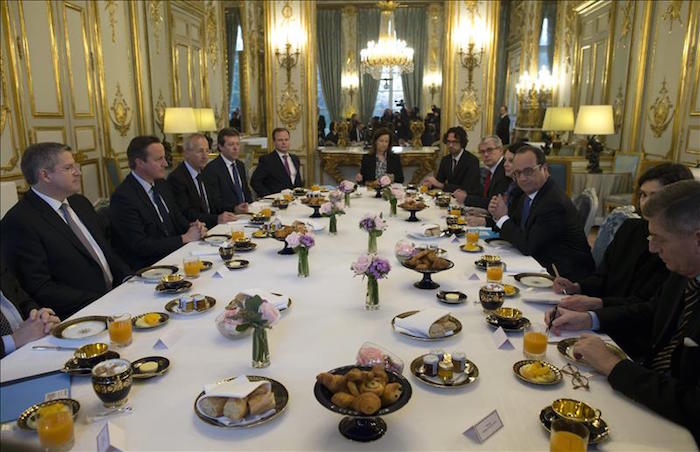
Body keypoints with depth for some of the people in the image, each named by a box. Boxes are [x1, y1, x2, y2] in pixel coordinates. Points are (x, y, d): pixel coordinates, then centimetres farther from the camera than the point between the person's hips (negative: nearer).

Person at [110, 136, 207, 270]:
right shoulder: (123, 197, -16)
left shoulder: (161, 184, 9)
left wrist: (192, 227, -5)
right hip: (147, 268, -8)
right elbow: (139, 246, -18)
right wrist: (185, 238, -16)